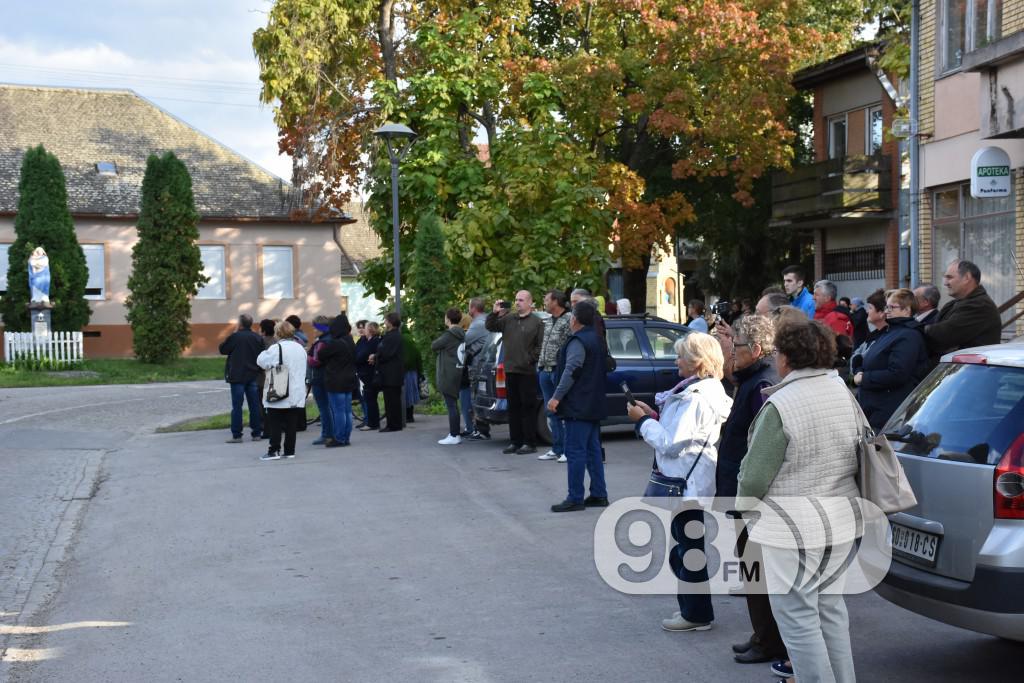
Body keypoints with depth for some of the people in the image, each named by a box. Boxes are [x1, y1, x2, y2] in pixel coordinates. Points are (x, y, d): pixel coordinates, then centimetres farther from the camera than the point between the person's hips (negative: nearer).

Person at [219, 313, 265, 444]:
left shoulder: (235, 337, -13)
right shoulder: (257, 338, 3)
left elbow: (222, 349, -2)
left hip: (238, 376, -5)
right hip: (253, 376, 5)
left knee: (237, 406, -2)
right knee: (254, 405, 10)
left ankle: (236, 435, -3)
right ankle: (257, 433, 13)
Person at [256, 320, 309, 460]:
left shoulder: (276, 348, -13)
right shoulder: (300, 348, 9)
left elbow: (261, 361, -7)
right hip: (297, 394, 6)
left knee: (275, 423, 1)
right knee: (291, 424, 8)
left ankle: (274, 451, 0)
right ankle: (289, 450, 11)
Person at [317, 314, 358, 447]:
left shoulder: (335, 343, -19)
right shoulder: (350, 342, 7)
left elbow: (321, 355, -11)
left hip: (336, 382, -8)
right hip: (349, 380, 8)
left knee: (338, 411, -3)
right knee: (347, 410, 11)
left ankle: (339, 438, 0)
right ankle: (346, 437, 16)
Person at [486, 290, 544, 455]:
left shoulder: (537, 322, -3)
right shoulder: (508, 319, 13)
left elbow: (541, 346, -8)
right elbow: (490, 327, 15)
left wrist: (531, 360, -15)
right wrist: (494, 313, 0)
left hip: (527, 372, -6)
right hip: (510, 370, 6)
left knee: (528, 407, -2)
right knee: (513, 407, 11)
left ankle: (530, 443, 3)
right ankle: (515, 441, 18)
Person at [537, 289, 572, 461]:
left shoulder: (569, 320, -10)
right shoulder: (548, 321, 16)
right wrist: (540, 365, 15)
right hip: (546, 371, 9)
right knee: (551, 412, 12)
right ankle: (557, 449, 18)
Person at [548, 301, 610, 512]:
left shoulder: (578, 342, -14)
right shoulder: (595, 339, 16)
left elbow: (571, 371, -24)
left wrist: (557, 396, -24)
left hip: (578, 406, -10)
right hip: (593, 406, 10)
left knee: (575, 451, -7)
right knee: (593, 449, 13)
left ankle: (575, 498, -6)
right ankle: (599, 495, 16)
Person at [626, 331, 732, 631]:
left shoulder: (695, 398, -22)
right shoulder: (709, 390, 10)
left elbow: (671, 443, -24)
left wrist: (643, 420, -12)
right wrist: (655, 415, 4)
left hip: (687, 483, -10)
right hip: (690, 480, 10)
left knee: (689, 547, 2)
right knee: (685, 547, 19)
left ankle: (696, 614, 14)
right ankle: (691, 607, 30)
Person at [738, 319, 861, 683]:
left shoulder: (780, 406, -20)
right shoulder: (844, 393, 4)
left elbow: (754, 476, -15)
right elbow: (856, 455, 15)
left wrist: (743, 503, 4)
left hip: (793, 528, -8)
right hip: (840, 521, 8)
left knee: (798, 617, 2)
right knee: (830, 608, 20)